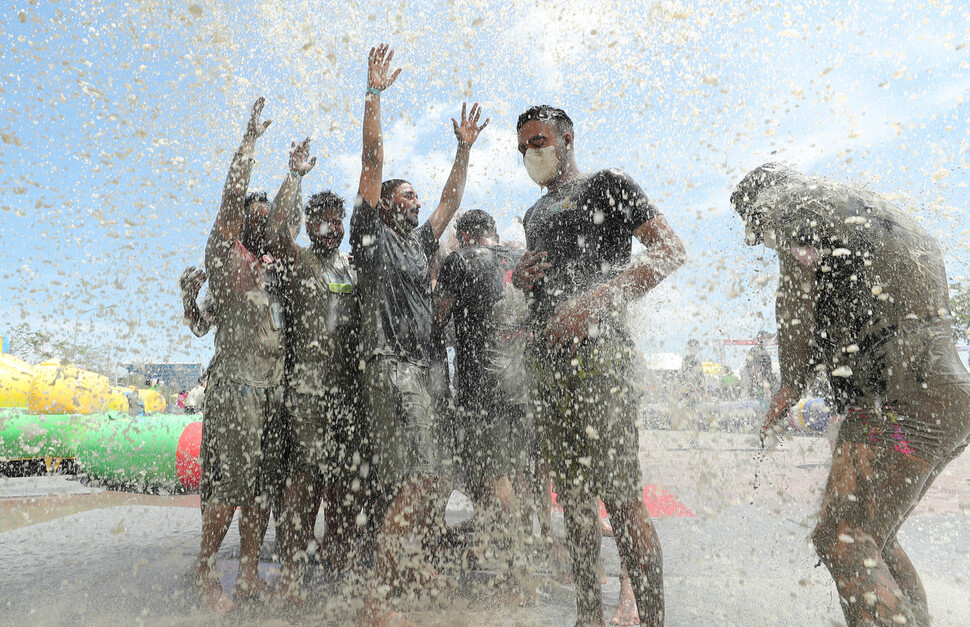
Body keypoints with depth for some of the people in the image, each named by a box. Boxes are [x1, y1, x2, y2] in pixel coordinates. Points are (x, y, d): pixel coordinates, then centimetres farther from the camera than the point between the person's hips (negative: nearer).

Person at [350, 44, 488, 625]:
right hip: (391, 365, -8)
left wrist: (464, 149, 27)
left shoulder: (420, 244, 24)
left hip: (423, 368, 8)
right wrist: (374, 93, -5)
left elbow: (451, 200, 30)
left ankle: (400, 561, 27)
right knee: (419, 480, -17)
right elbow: (373, 161, -2)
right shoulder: (373, 233, 5)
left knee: (430, 481, 10)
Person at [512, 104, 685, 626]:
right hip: (546, 363, 7)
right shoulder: (534, 215, 26)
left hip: (597, 354, -7)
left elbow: (670, 250, -7)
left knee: (621, 498, -8)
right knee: (572, 496, 10)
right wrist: (519, 280, 7)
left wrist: (596, 299, -18)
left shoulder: (607, 185, 5)